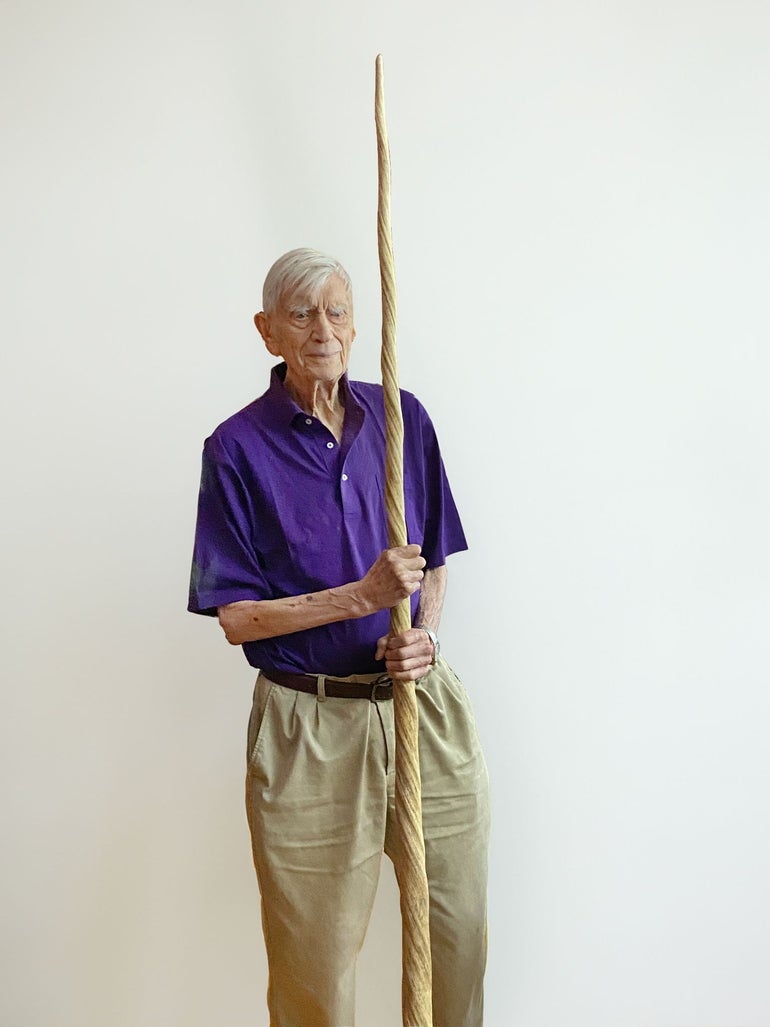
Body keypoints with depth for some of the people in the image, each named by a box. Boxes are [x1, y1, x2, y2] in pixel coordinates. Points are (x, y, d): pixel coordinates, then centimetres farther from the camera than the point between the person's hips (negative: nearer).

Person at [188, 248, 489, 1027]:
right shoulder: (239, 448, -7)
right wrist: (363, 595, -18)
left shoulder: (401, 418, 3)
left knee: (459, 926, 14)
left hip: (423, 706, 4)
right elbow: (236, 617, -8)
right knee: (316, 956, 10)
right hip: (311, 727, -3)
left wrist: (426, 634, -7)